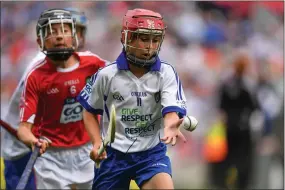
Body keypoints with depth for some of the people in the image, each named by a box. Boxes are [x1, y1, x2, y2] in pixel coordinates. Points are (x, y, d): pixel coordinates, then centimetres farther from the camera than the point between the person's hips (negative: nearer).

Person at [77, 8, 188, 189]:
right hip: (114, 153, 1)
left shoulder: (166, 73, -6)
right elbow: (90, 111, 10)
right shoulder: (107, 75, -4)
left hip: (151, 152, -1)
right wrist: (97, 142, -4)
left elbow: (172, 109, -18)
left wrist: (170, 126, -42)